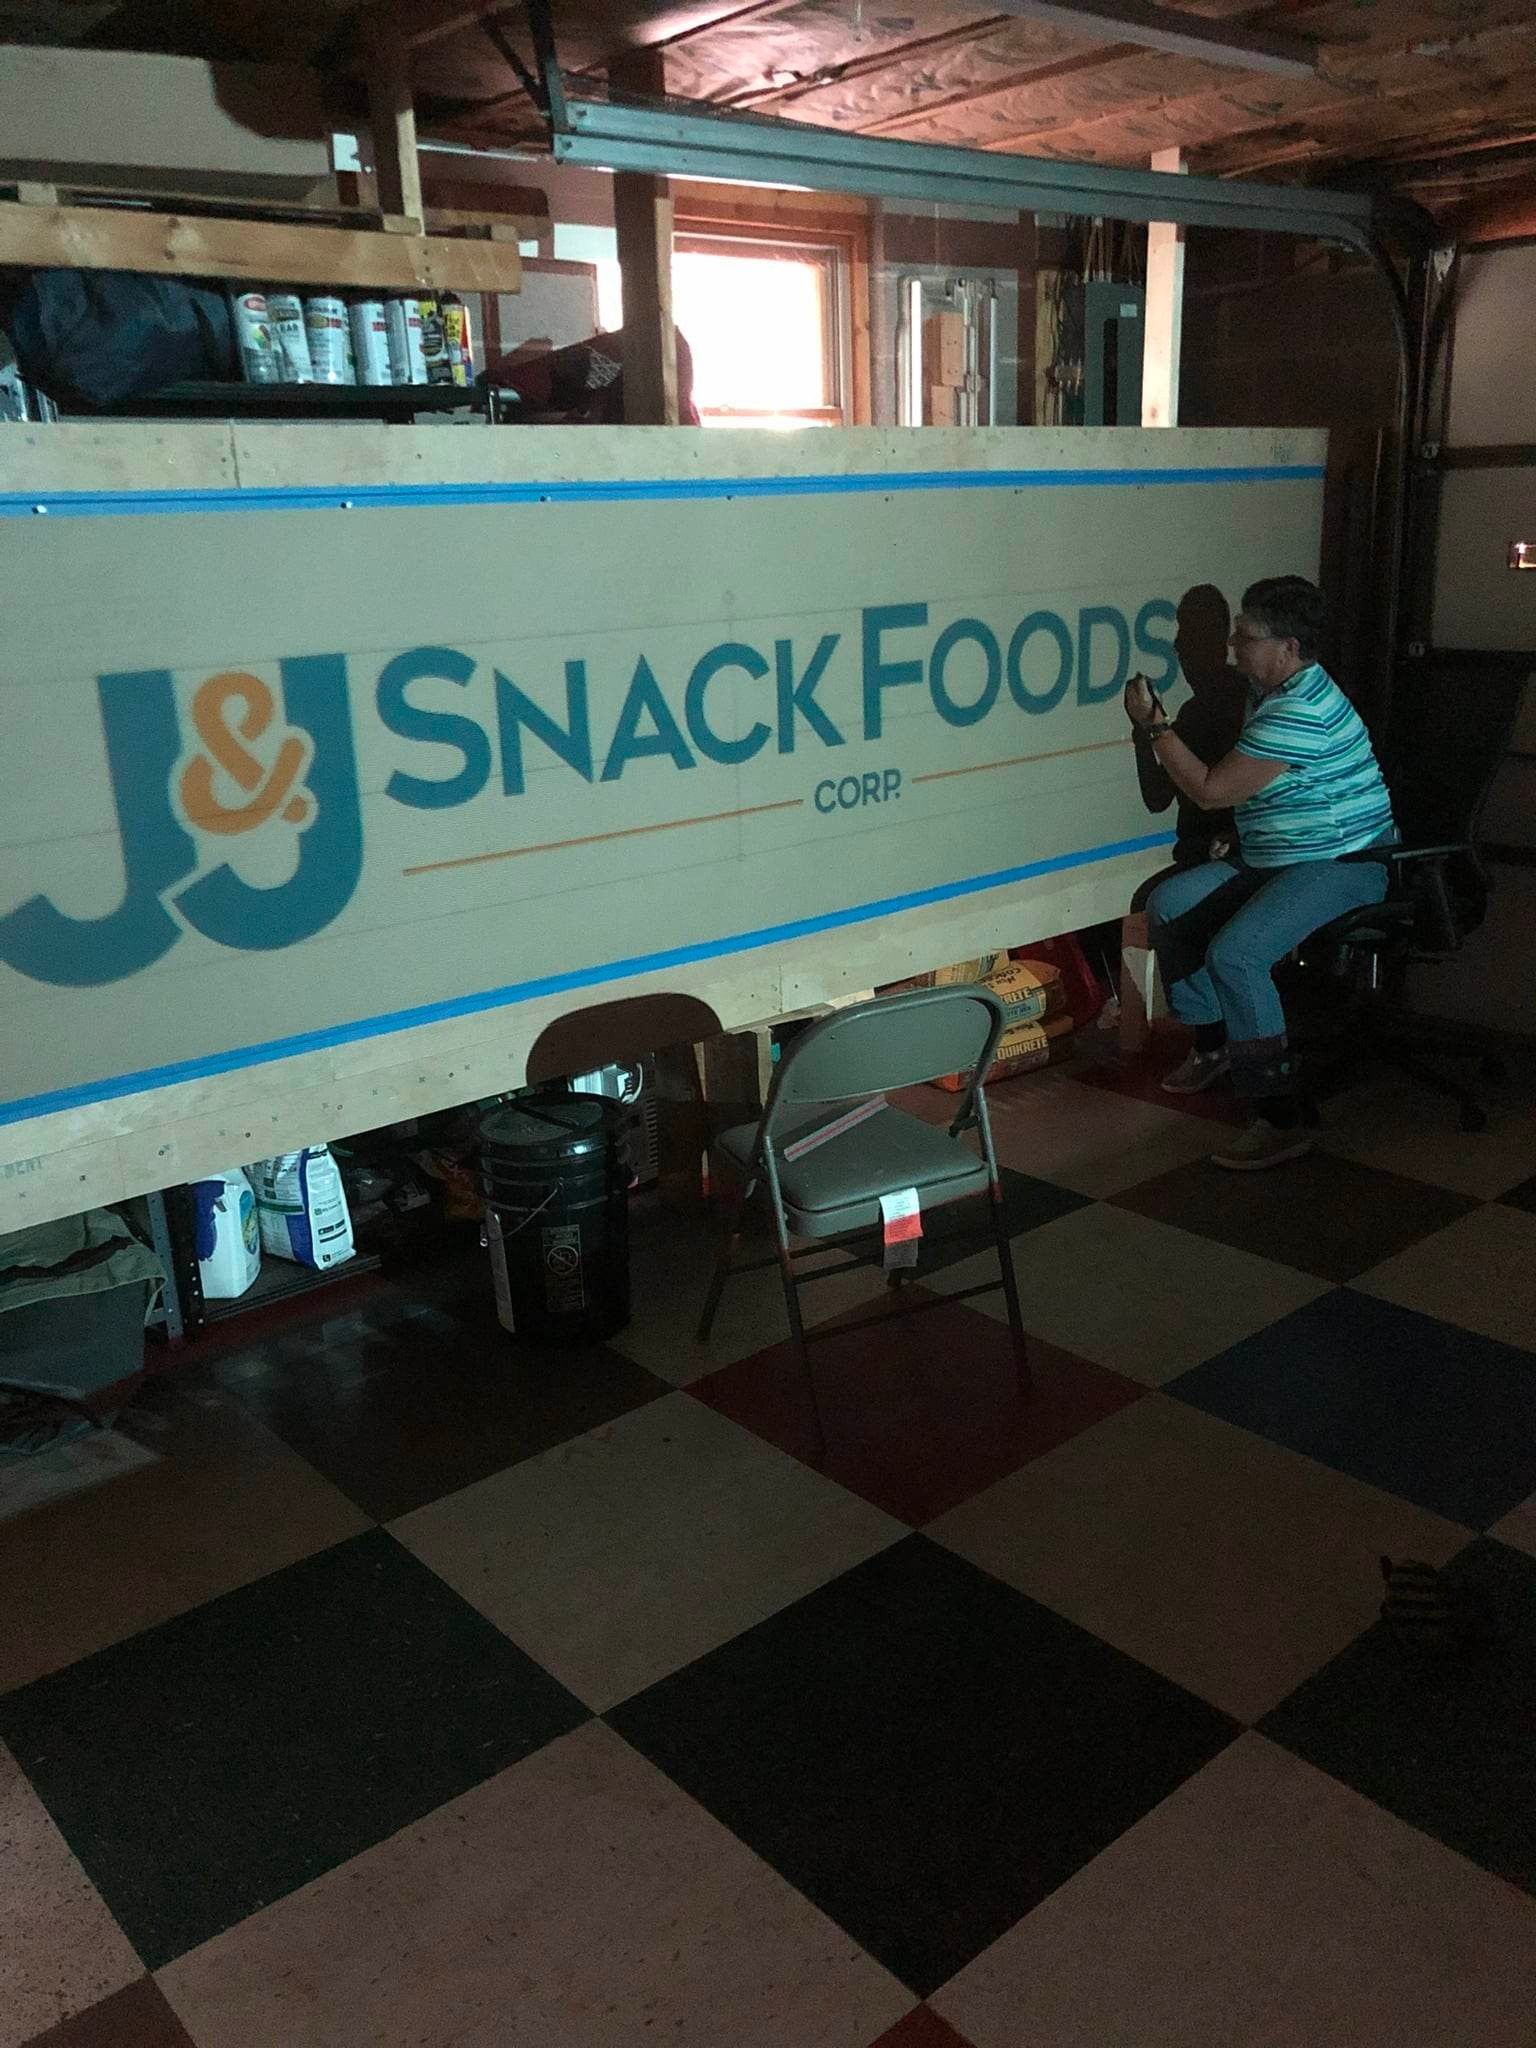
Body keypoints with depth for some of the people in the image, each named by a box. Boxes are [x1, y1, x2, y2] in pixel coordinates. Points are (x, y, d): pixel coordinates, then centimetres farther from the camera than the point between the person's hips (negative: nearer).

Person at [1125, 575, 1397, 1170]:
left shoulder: (1301, 713, -25)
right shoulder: (1269, 691, 10)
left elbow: (1211, 791, -22)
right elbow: (1237, 782, 25)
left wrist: (1154, 724, -13)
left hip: (1341, 864, -11)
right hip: (1271, 858, 11)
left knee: (1234, 954, -30)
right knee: (1168, 906, 5)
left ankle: (1280, 1121, -26)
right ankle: (1213, 1047, 20)